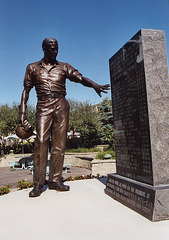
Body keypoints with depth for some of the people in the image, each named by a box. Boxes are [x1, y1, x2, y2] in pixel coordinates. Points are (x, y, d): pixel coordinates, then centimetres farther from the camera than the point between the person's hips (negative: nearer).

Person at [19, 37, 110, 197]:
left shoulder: (64, 67, 14)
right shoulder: (33, 68, 14)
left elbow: (80, 78, 2)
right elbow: (26, 90, 12)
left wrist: (94, 85, -19)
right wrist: (22, 112, 2)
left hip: (61, 106, 2)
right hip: (43, 106, -1)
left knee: (59, 144, -3)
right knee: (41, 142, -12)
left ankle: (55, 180, 6)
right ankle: (38, 184, -6)